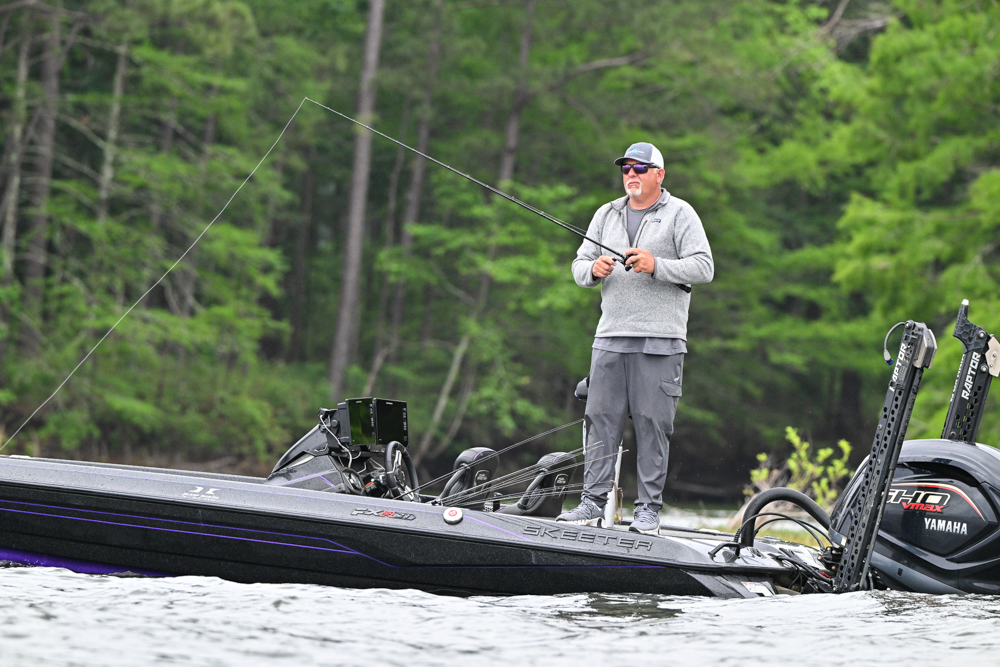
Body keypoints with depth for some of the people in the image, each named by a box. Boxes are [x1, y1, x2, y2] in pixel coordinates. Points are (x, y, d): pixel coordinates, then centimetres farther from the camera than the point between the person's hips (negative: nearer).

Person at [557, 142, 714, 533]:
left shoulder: (679, 214, 3)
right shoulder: (606, 215, 18)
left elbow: (703, 268, -5)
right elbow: (579, 266, 17)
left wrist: (656, 266, -17)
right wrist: (594, 269, -7)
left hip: (659, 341, -4)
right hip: (610, 338, 4)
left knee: (653, 424, -4)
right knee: (600, 419, 0)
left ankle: (649, 509, 0)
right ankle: (593, 501, 4)